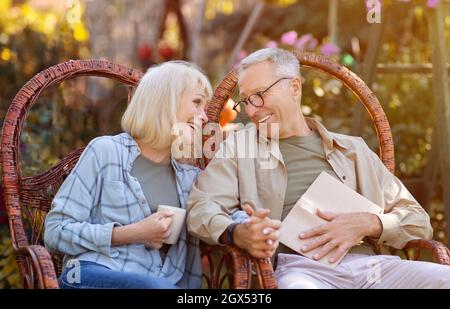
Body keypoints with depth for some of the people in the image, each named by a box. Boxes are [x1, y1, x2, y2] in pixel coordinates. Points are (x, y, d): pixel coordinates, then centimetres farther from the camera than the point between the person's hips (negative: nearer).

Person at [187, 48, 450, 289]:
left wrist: (367, 224, -5)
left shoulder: (352, 149, 20)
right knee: (299, 284, -40)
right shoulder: (238, 145, 18)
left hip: (368, 263, 3)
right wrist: (237, 234, -19)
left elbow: (418, 221, 16)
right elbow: (202, 209, 3)